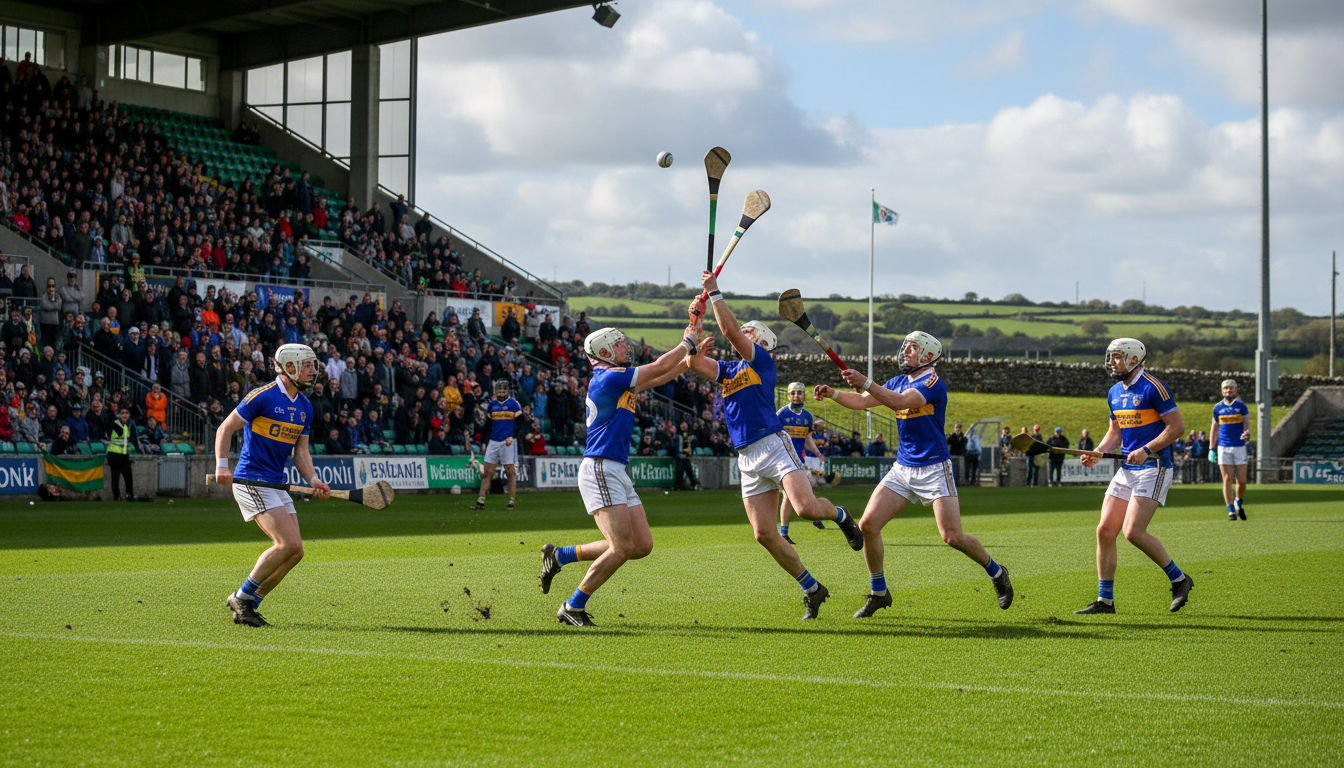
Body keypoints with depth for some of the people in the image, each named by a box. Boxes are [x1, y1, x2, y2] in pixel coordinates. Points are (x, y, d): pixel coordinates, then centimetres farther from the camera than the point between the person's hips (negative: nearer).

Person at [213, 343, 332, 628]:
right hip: (251, 481, -8)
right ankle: (242, 597, -4)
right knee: (289, 543, -17)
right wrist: (222, 465, -19)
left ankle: (247, 605, 12)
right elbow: (225, 429, -7)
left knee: (294, 551, 2)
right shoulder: (262, 396, -11)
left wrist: (313, 480, -2)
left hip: (277, 484, 8)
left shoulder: (305, 407, 12)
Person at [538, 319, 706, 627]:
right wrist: (687, 343, 7)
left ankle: (560, 555, 16)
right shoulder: (610, 377, -11)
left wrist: (691, 357, 22)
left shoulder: (619, 379, 17)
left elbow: (660, 377, 29)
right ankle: (572, 607, -3)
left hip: (617, 474, 10)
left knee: (642, 545, 6)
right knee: (622, 548, -15)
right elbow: (660, 367, -7)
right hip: (600, 471, -10)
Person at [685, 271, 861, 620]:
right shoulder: (728, 370, 21)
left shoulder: (762, 360, 1)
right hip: (747, 459, 7)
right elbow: (693, 361, 12)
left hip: (773, 445, -6)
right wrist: (695, 325, 10)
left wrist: (715, 293, -8)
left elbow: (730, 330, -11)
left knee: (806, 507, -26)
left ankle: (840, 515, 11)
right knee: (764, 534, -4)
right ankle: (811, 589, 8)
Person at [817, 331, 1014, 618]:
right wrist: (831, 393, -5)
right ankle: (878, 593, 7)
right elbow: (862, 402, 12)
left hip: (934, 469, -7)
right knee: (868, 524, -6)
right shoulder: (898, 381, 11)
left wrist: (865, 382, -37)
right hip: (902, 468, 7)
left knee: (953, 537, -11)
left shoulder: (933, 382, -13)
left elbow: (900, 402, -29)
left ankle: (997, 573, 15)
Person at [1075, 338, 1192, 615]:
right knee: (1105, 531, 1)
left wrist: (1146, 450, -20)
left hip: (1153, 468, -8)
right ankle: (1105, 600, 8)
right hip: (1126, 469, 8)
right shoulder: (1115, 392, 13)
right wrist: (1097, 453, 5)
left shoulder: (1152, 388, -12)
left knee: (1133, 532, -16)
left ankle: (1179, 579, 3)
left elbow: (1177, 426, -13)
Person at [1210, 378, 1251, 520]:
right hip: (1223, 447, 1)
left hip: (1239, 446, -1)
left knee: (1241, 480, -3)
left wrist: (1247, 433, -25)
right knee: (1227, 479, -4)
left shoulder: (1241, 406, 4)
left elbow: (1247, 424, -1)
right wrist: (1211, 448, 10)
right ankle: (1231, 510, 2)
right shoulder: (1218, 408, 8)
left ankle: (1238, 503, 23)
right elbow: (1214, 428, 14)